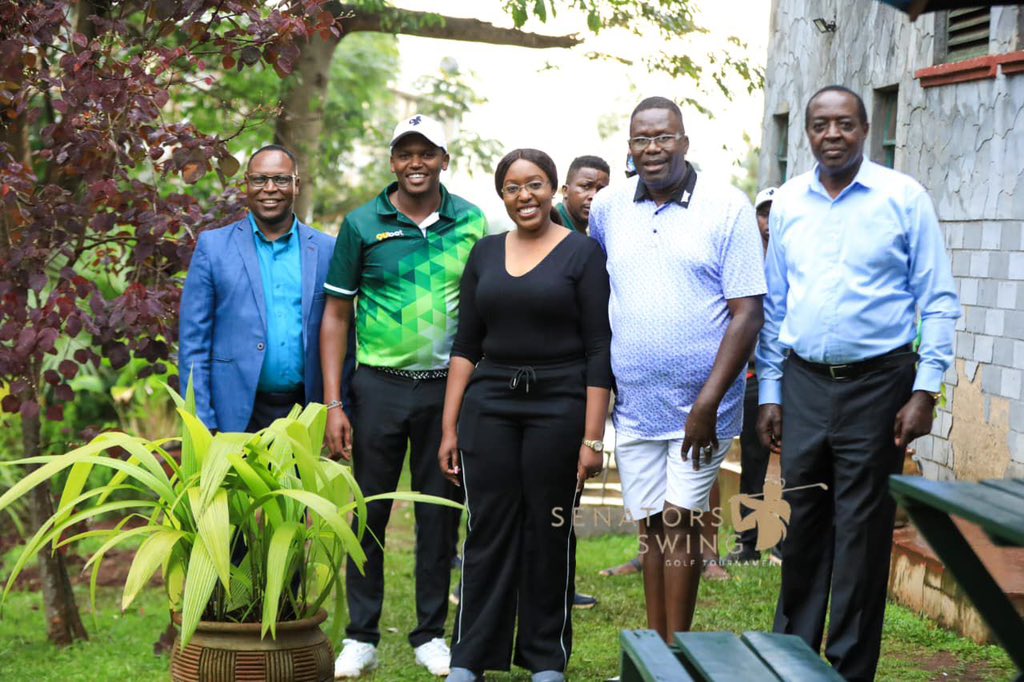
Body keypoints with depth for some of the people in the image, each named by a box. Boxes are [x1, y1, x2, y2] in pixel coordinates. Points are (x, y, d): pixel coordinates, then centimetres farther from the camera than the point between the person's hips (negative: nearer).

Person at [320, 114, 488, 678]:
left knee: (440, 512, 7)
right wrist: (333, 404, -5)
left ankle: (431, 635, 18)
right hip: (380, 384, -1)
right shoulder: (362, 224, 0)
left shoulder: (472, 223, 4)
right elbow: (336, 315, 2)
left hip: (449, 386, 1)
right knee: (369, 509, 3)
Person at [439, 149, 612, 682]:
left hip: (559, 406, -3)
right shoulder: (485, 254, 10)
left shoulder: (582, 253, -2)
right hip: (489, 405, 3)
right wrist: (449, 427, 5)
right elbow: (466, 346, 11)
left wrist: (593, 437, -11)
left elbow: (599, 351, -6)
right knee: (488, 531, 3)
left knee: (550, 534, 3)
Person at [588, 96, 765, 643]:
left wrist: (708, 403, -15)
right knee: (651, 526, 10)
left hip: (699, 407, -4)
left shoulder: (727, 208, -7)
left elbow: (747, 312, -10)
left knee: (679, 521, -5)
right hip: (633, 406, 4)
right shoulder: (607, 208, 5)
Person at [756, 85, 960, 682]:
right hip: (803, 382, 3)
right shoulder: (788, 202, 7)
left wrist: (926, 390, -10)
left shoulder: (903, 198, -4)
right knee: (804, 526, 11)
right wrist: (770, 392, 9)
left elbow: (939, 301, -4)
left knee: (862, 532, 2)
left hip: (877, 385, -3)